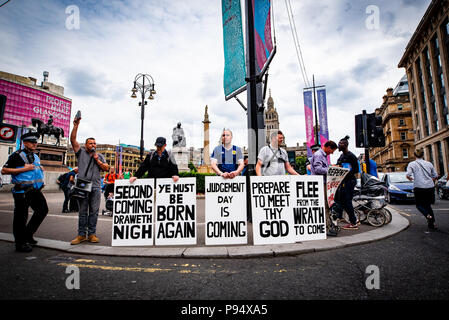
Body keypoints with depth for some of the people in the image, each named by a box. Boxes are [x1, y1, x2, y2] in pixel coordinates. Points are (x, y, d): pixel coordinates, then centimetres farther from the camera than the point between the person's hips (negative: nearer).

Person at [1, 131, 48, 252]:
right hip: (22, 191, -7)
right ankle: (20, 243, 13)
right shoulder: (17, 155, -5)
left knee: (43, 209, 4)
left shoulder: (36, 157, 17)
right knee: (21, 216, 1)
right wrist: (24, 169, -17)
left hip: (35, 190, 7)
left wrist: (40, 169, 13)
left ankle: (28, 235, 19)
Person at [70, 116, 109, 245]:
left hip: (96, 187, 2)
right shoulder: (81, 152, 10)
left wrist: (97, 160, -2)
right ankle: (81, 234, 11)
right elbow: (73, 139, -1)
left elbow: (106, 168, 8)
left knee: (94, 211, 2)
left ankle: (91, 234, 9)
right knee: (83, 211, 4)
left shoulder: (100, 156, 16)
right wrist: (76, 125, -10)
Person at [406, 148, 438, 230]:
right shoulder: (429, 164, 10)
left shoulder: (412, 164, -1)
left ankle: (428, 216, -15)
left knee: (419, 205, 12)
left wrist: (411, 179, 9)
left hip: (419, 187, -4)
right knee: (427, 205, 19)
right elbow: (435, 176, 12)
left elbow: (408, 175, -13)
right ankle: (432, 223, 11)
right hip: (430, 187, 4)